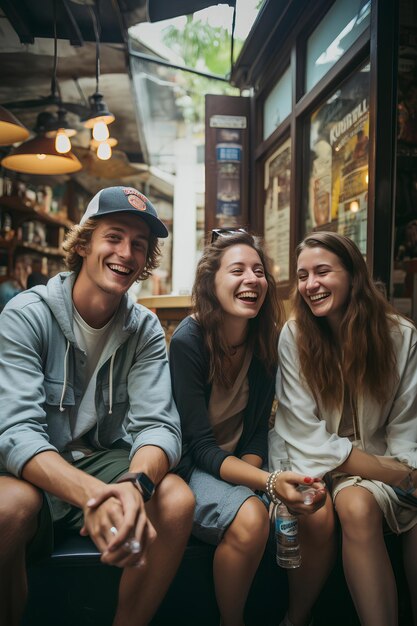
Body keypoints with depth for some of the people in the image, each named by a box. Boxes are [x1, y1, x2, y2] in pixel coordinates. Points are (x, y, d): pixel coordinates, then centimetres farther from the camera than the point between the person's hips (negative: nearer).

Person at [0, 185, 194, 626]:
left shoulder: (145, 330, -4)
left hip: (105, 463, 3)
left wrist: (135, 483, -37)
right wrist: (92, 494, -41)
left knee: (177, 500, -24)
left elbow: (158, 426, -13)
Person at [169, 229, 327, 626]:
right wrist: (268, 482, -34)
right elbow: (201, 446, -21)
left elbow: (257, 429, 2)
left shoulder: (265, 340, -4)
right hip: (190, 465, -5)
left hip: (242, 462, 5)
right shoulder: (187, 341, -20)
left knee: (316, 510, -18)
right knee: (250, 519, -32)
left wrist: (252, 469, -18)